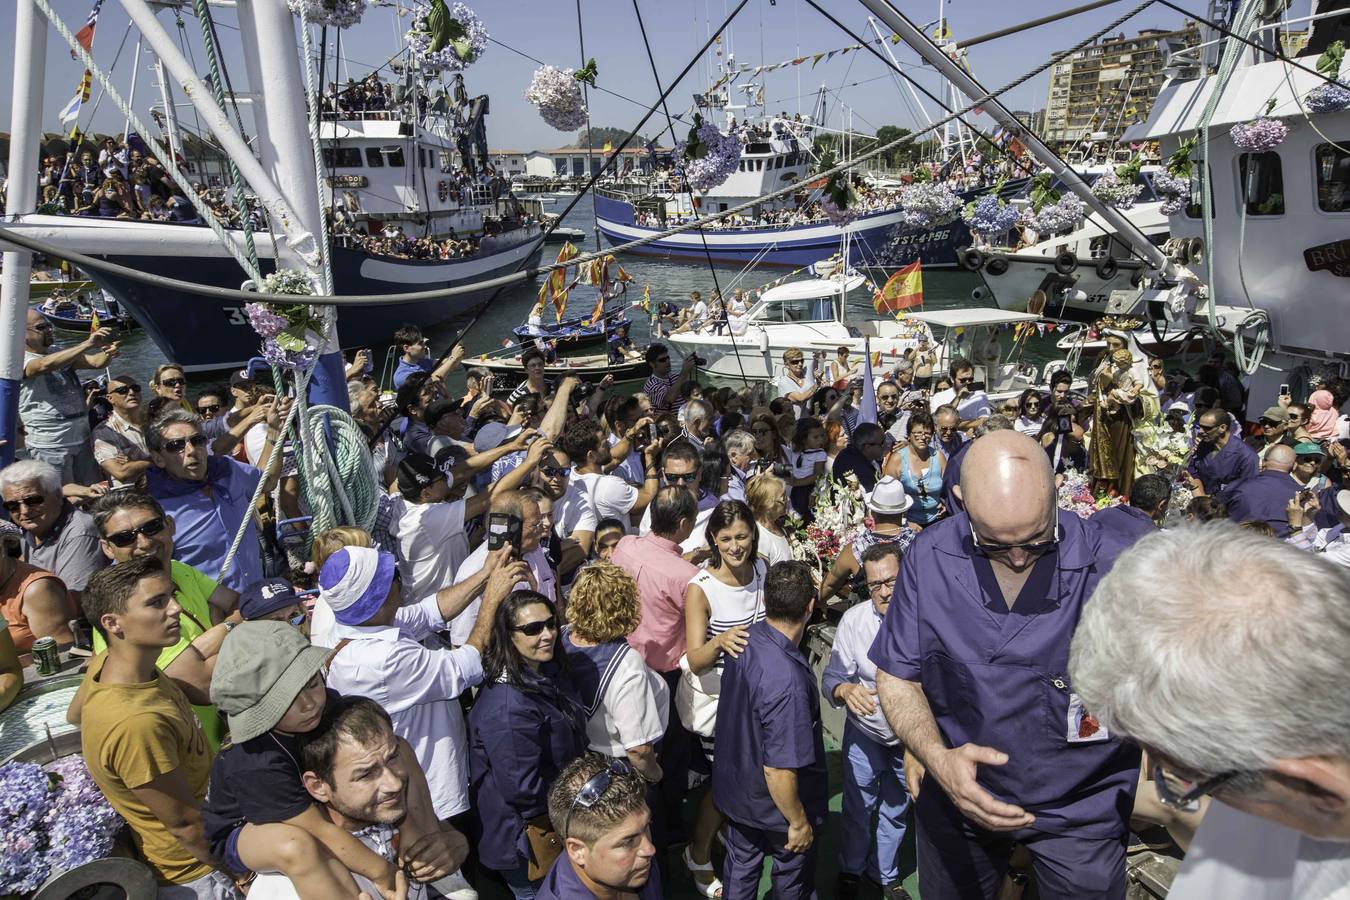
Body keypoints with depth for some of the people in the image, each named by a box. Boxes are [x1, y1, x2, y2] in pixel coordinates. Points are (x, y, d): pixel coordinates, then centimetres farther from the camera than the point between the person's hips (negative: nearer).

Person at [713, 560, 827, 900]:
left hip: (734, 789, 6)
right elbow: (779, 771, -31)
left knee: (740, 872, 27)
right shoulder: (787, 680, -39)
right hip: (775, 806, -6)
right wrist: (799, 822, -16)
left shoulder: (745, 640, -15)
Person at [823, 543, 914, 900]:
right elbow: (831, 677, -17)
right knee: (858, 807, 18)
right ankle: (850, 871, 46)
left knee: (895, 811, 23)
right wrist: (845, 690, -39)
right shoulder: (854, 619, -21)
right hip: (865, 733, 0)